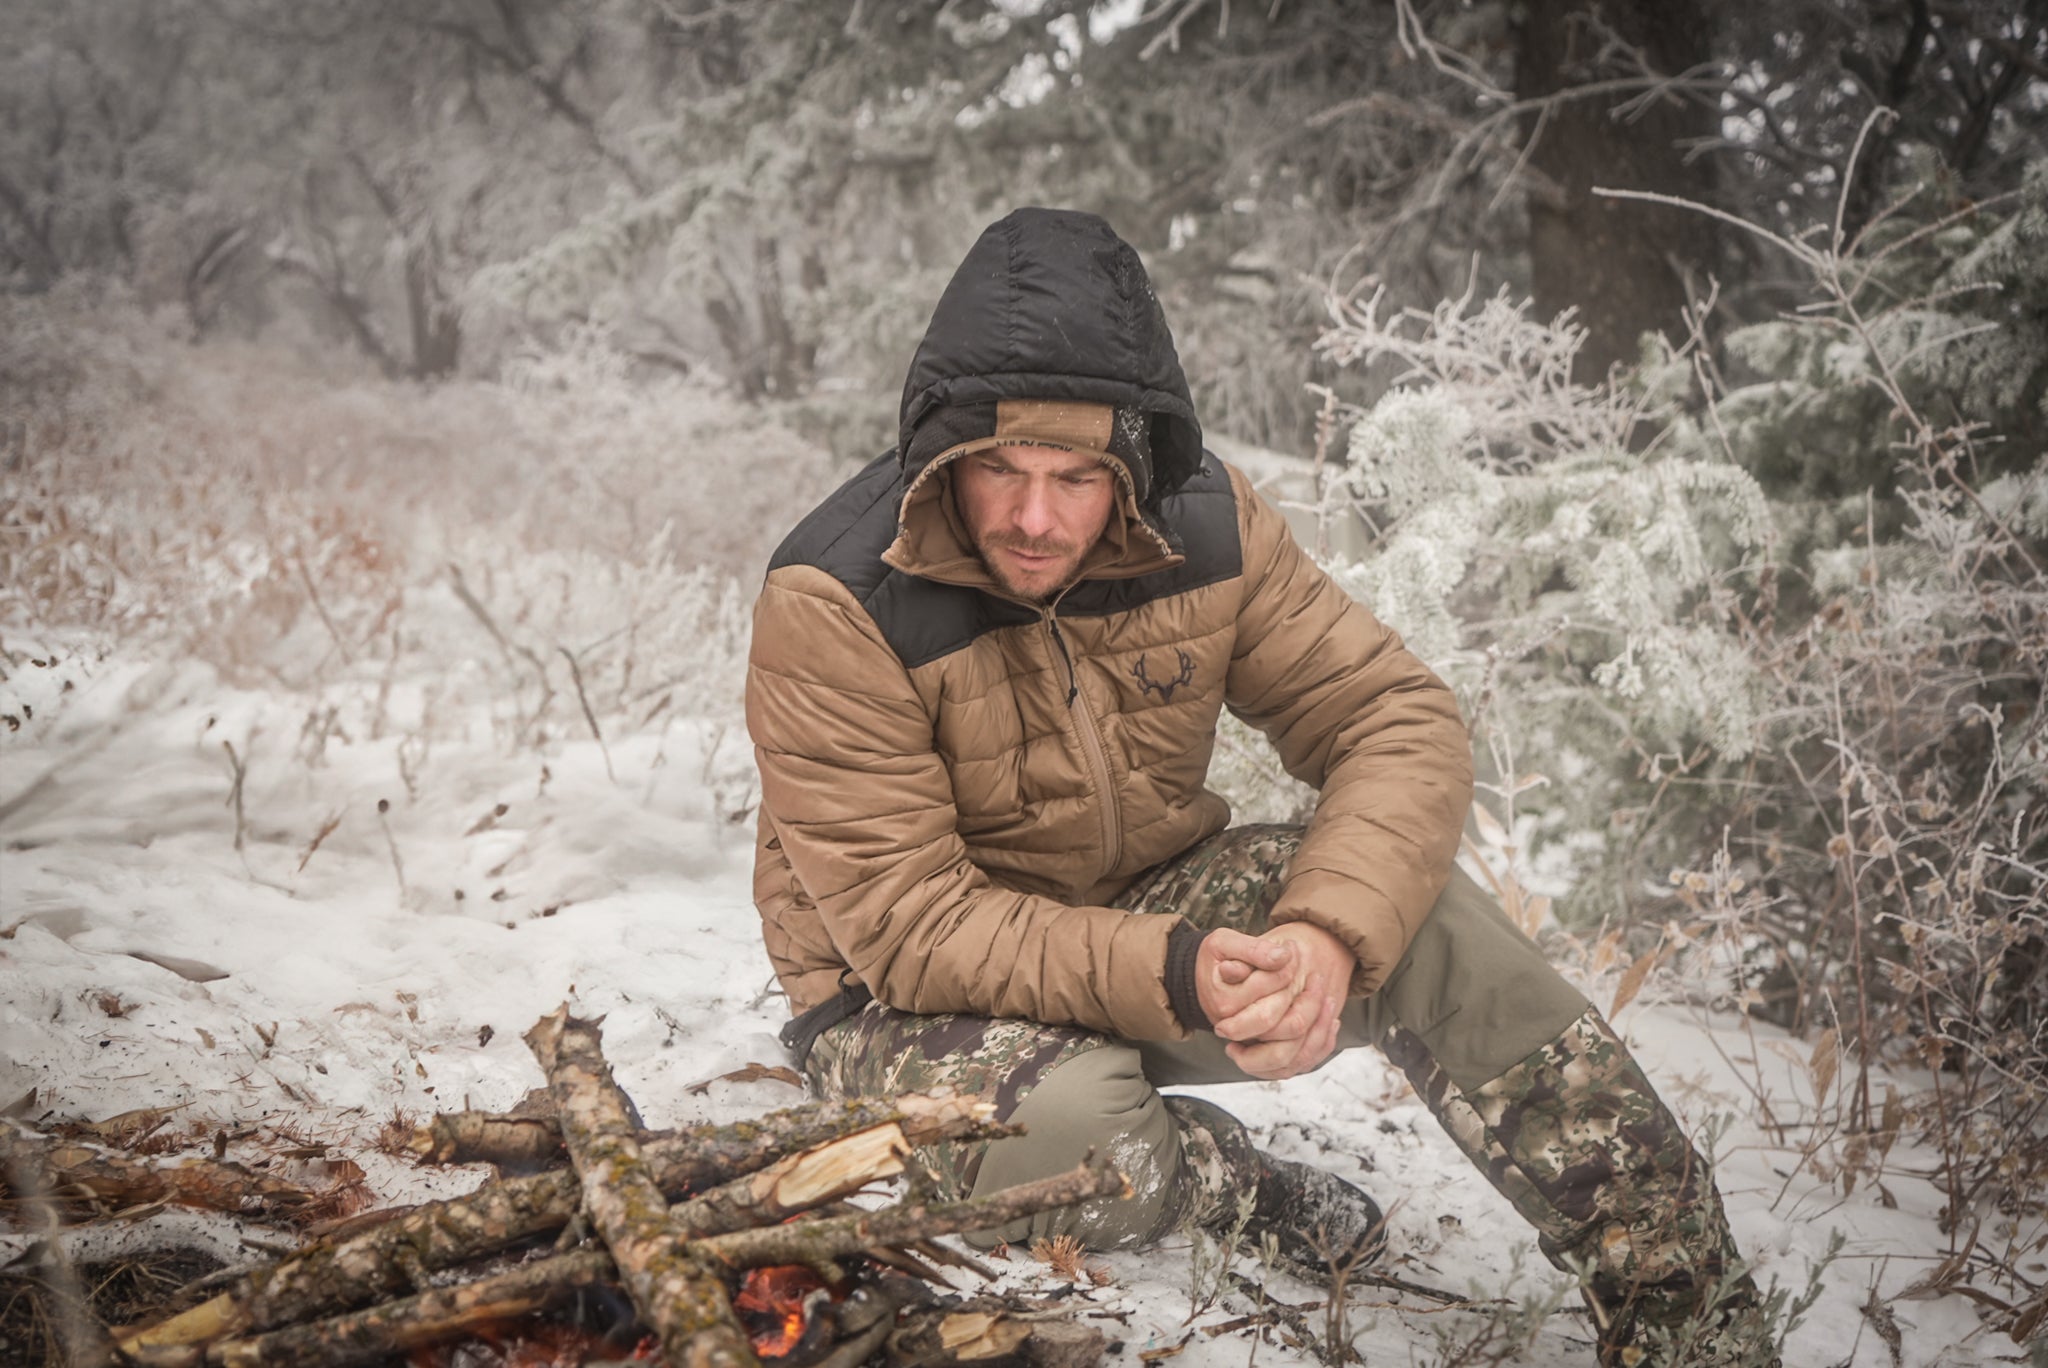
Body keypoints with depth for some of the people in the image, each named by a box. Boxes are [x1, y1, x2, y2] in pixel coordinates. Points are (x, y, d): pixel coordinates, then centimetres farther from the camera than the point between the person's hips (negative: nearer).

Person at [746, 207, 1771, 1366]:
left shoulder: (1202, 524, -11)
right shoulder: (834, 605, -25)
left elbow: (1401, 723, -11)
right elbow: (911, 926, -26)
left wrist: (1330, 931, -31)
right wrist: (1171, 977, -39)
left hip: (1153, 902, 4)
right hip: (912, 997, -4)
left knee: (1416, 915, -22)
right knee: (1064, 1127, -38)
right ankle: (1262, 1200, -1)